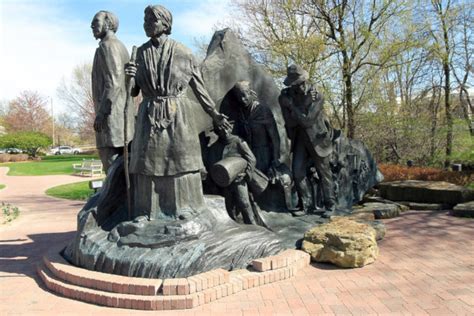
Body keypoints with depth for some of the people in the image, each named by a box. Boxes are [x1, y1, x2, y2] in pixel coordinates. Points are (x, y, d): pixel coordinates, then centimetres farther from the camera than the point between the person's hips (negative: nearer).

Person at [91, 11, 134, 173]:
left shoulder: (107, 46, -8)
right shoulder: (120, 47, 23)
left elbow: (113, 82, -19)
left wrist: (101, 113, -22)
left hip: (111, 113, -10)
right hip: (121, 112, 10)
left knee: (110, 159, -10)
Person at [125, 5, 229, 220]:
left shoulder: (182, 52, 0)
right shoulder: (142, 52, 9)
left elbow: (198, 85, 6)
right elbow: (135, 90, 13)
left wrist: (214, 113, 7)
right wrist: (131, 77, -10)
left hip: (177, 115, -3)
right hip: (150, 115, 3)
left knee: (179, 161, 1)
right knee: (148, 163, 2)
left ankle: (184, 212, 13)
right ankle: (147, 214, 11)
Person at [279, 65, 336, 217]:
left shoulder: (317, 97, -18)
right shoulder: (287, 95, -6)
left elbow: (307, 121, -26)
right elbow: (290, 122, -11)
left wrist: (292, 106, -24)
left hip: (316, 138, -3)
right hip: (299, 139, 4)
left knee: (324, 173, 6)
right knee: (298, 171, -5)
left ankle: (330, 206, 20)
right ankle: (306, 205, 7)